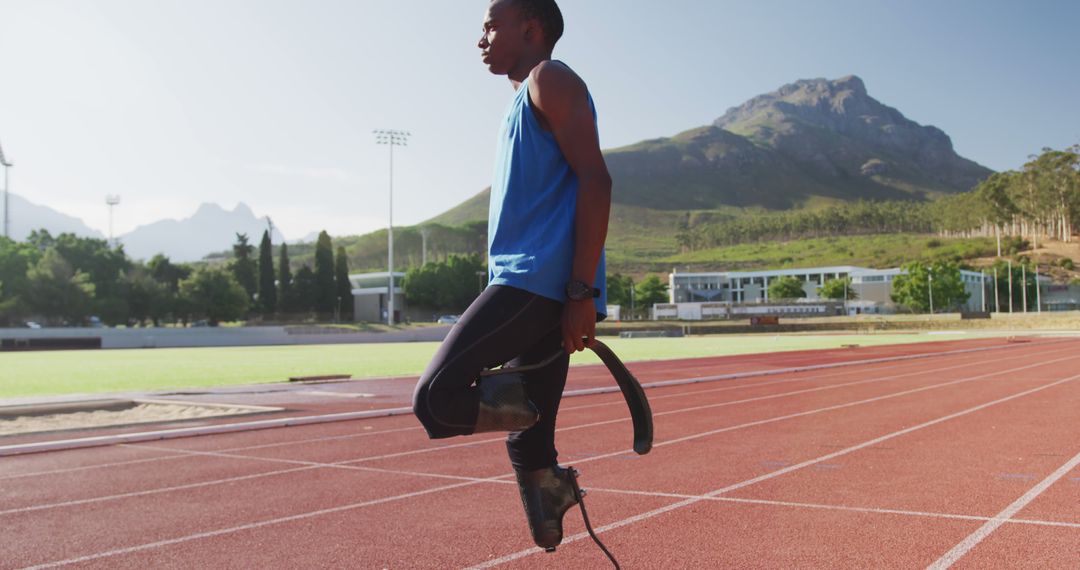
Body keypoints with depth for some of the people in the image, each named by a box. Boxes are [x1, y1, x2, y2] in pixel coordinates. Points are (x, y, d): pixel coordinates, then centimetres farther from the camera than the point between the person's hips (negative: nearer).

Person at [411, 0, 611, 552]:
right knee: (527, 449, 9)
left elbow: (595, 180, -13)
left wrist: (582, 292, -21)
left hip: (538, 281, -10)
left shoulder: (550, 80, 0)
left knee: (437, 396, -20)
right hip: (525, 286, 10)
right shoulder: (526, 99, 28)